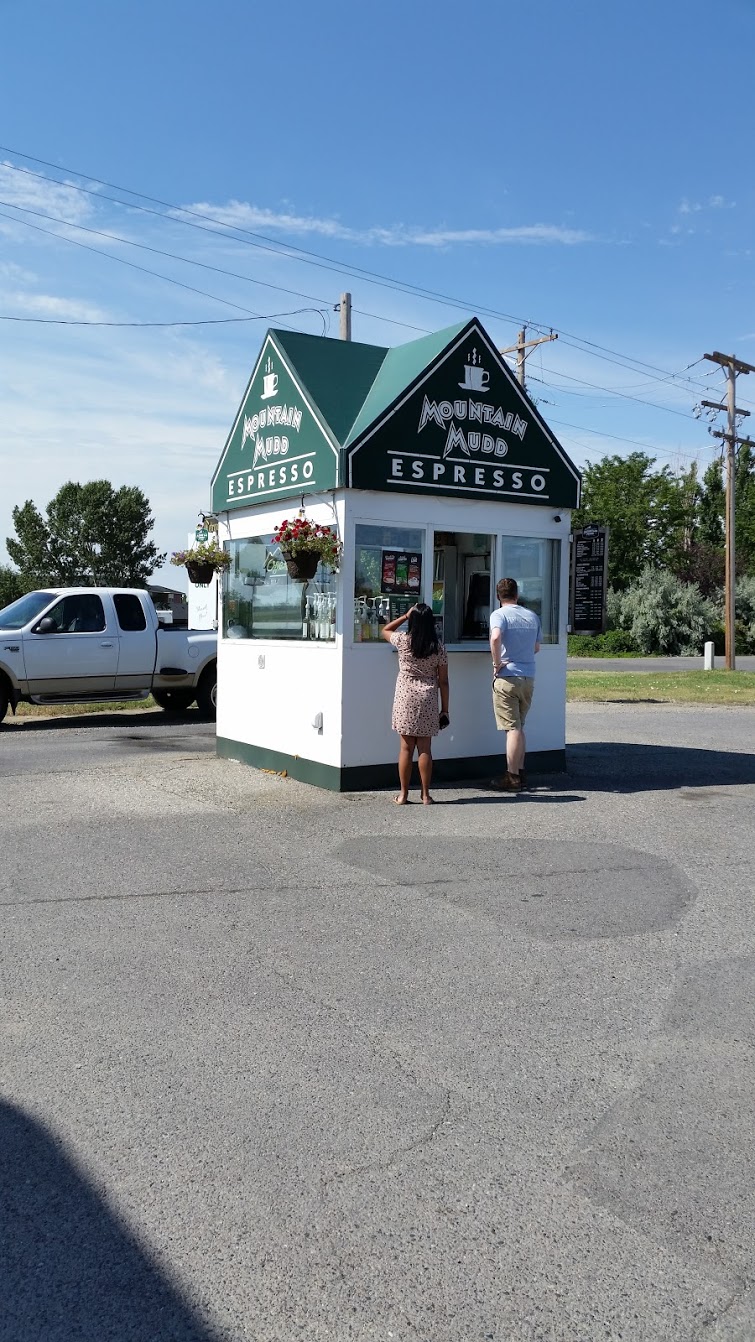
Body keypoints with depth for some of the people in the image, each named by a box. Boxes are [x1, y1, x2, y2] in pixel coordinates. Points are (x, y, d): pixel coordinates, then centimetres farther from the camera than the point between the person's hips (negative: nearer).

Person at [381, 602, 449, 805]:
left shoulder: (403, 641, -5)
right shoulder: (438, 648, -2)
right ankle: (426, 795, 8)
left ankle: (403, 794, 8)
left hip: (406, 698, 0)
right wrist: (445, 709, 7)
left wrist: (405, 616, 17)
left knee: (406, 748, 4)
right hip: (428, 699, 1)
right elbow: (443, 681, 1)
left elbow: (384, 630, 18)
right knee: (425, 749, 5)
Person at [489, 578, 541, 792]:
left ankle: (512, 778, 0)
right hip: (528, 677, 5)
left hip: (508, 677, -5)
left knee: (513, 728, -4)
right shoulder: (532, 616, 11)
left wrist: (497, 664, -16)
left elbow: (495, 638, -27)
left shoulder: (499, 614, -7)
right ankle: (519, 773, 20)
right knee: (519, 727, 16)